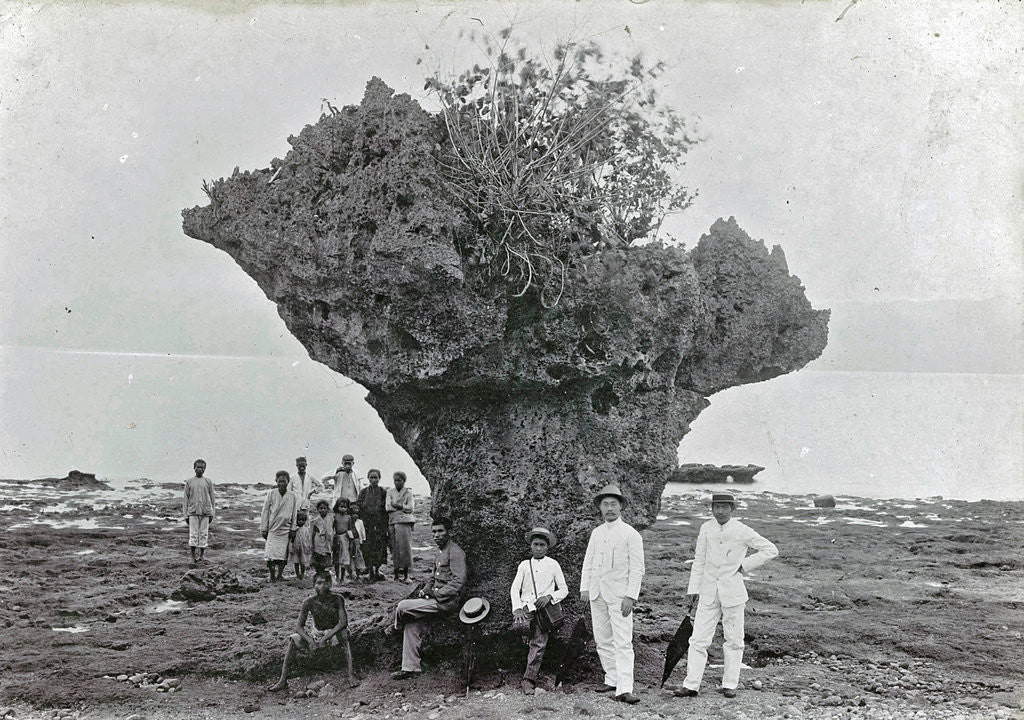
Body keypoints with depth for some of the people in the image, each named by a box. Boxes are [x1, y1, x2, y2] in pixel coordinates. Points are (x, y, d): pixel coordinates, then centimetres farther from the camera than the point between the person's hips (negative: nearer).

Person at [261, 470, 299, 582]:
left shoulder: (293, 496, 3)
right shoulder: (271, 494, 0)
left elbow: (295, 513, 8)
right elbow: (265, 511, 4)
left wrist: (293, 529, 4)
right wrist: (264, 529, 3)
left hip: (285, 529, 1)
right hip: (272, 528, -1)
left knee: (284, 554, 2)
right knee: (271, 553, -10)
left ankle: (280, 574, 17)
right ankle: (272, 576, -2)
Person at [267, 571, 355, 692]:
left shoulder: (337, 599, -16)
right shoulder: (309, 602, -11)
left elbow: (344, 622, -25)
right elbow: (299, 626, -12)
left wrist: (325, 638, -33)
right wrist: (310, 640, -31)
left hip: (334, 633, -3)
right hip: (316, 634, 3)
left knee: (344, 636, -37)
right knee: (292, 640, -20)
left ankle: (350, 675, -41)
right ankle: (283, 680, -22)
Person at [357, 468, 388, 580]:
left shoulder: (383, 492, 5)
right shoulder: (363, 492, 7)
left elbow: (386, 509, 4)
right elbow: (359, 509, 6)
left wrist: (386, 526, -4)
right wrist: (361, 523, -4)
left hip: (380, 524, 0)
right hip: (367, 524, 0)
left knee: (380, 547, -2)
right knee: (368, 547, -3)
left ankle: (377, 570, 9)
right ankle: (370, 571, 4)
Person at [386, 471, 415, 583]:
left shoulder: (408, 492, 9)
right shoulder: (390, 492, 15)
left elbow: (410, 508, 0)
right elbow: (388, 507, 4)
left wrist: (396, 505, -8)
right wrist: (403, 507, -5)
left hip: (404, 522, -2)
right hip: (392, 522, 2)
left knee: (405, 547, -9)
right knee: (394, 548, -1)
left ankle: (406, 574, -6)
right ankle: (396, 574, 2)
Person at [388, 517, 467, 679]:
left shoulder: (455, 553, -14)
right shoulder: (440, 551, 17)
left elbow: (458, 583, -21)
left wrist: (435, 594, -19)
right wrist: (425, 590, 8)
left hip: (447, 600, -9)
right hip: (435, 597, 9)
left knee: (403, 606, -16)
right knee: (412, 625, -4)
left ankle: (396, 626, 18)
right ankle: (410, 667, 1)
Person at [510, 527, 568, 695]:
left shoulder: (553, 565, 12)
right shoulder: (524, 565, 16)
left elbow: (564, 589, 14)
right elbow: (514, 588, 7)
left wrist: (549, 597, -5)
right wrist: (517, 609, -9)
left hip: (544, 609, -1)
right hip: (526, 608, 1)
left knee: (539, 643, -19)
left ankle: (529, 679, -19)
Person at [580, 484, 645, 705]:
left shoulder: (631, 535, -5)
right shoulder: (596, 533, 12)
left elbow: (637, 569, -7)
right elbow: (588, 562, 15)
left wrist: (631, 596, -15)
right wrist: (584, 587, 4)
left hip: (619, 595, -6)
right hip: (597, 594, 6)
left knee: (622, 643, -10)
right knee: (602, 641, 10)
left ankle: (624, 689, -14)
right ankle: (612, 680, 21)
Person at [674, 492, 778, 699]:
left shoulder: (742, 531, -5)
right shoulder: (706, 529, 4)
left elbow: (770, 550, 2)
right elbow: (699, 561, 10)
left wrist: (745, 565, -4)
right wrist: (693, 591, 7)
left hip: (732, 592, -2)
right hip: (708, 592, 2)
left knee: (733, 641, 6)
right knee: (699, 639, -2)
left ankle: (730, 685, 18)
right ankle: (691, 685, 1)